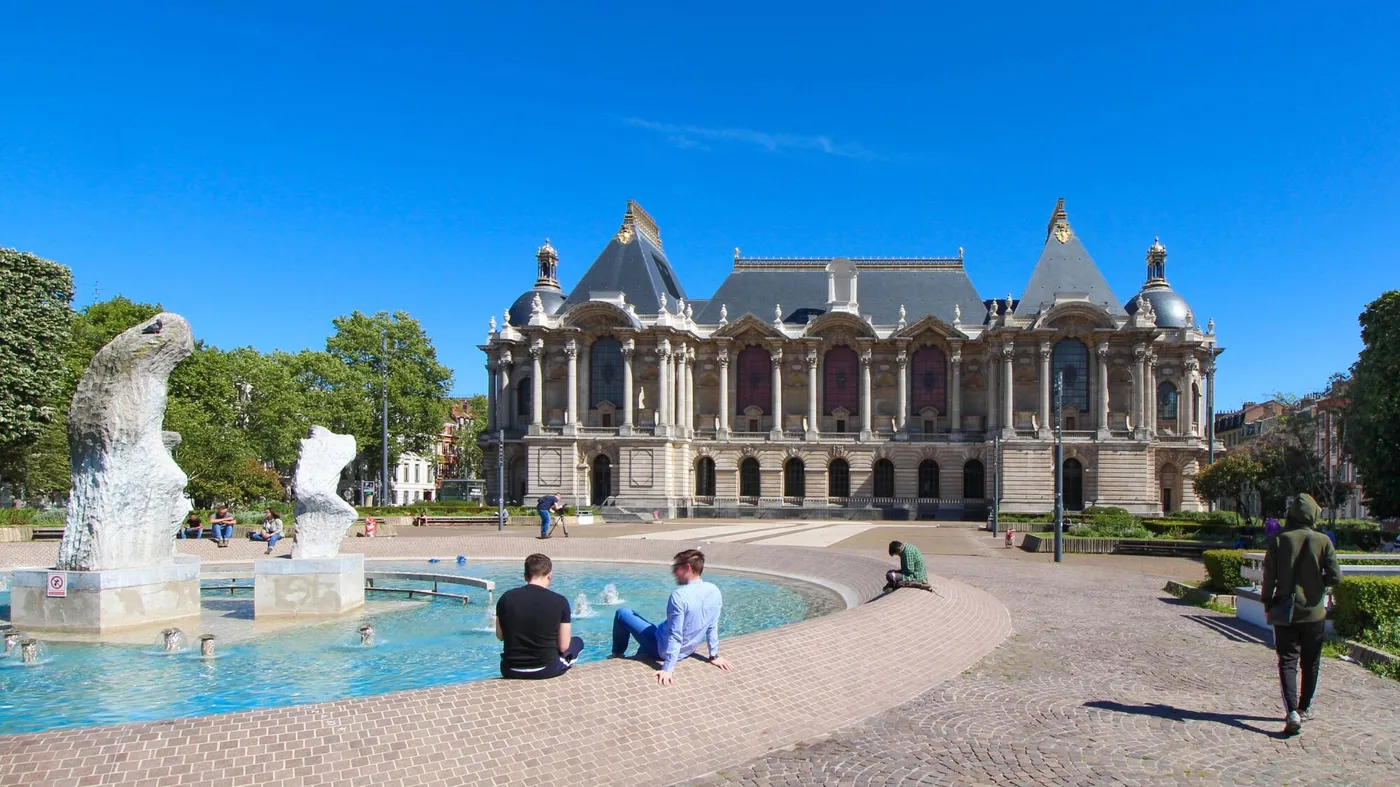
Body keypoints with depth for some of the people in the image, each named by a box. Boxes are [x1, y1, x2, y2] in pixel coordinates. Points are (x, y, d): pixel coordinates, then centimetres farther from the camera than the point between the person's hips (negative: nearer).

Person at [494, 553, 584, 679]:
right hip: (546, 669, -3)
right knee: (577, 642, 27)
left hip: (511, 670, 4)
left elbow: (500, 636, 7)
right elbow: (563, 646, -8)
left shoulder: (506, 598, -7)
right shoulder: (560, 601, -14)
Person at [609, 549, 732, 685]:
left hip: (663, 648, -7)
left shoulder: (679, 595, -30)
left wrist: (668, 669, -25)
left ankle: (617, 655, 27)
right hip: (686, 651, 7)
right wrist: (714, 655, 10)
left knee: (622, 613, 10)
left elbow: (675, 636, -28)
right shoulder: (714, 591, -9)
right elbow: (713, 627, 1)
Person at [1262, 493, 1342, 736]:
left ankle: (1292, 712, -15)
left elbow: (1269, 576, -6)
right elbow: (1335, 576, -11)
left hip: (1285, 611, -1)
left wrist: (1267, 602, 7)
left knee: (1287, 662, 0)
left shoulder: (1278, 541, -8)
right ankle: (1305, 708, 29)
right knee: (1311, 662, 18)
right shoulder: (1323, 541, -9)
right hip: (1314, 611, 1)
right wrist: (1317, 581, 10)